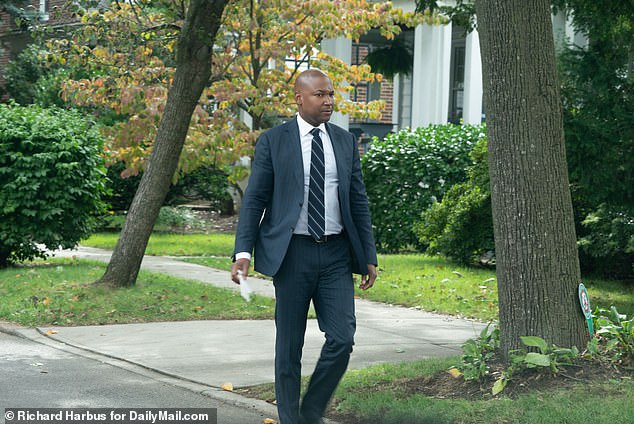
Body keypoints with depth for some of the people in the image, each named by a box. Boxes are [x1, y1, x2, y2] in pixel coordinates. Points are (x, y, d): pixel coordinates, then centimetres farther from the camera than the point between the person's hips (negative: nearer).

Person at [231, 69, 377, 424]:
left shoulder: (345, 142, 10)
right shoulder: (273, 141, 0)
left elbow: (359, 202, 13)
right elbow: (254, 200, -2)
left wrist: (369, 256, 9)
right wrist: (243, 251, -12)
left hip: (336, 253, 3)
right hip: (292, 253, -3)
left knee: (342, 338, -5)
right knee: (289, 347, 5)